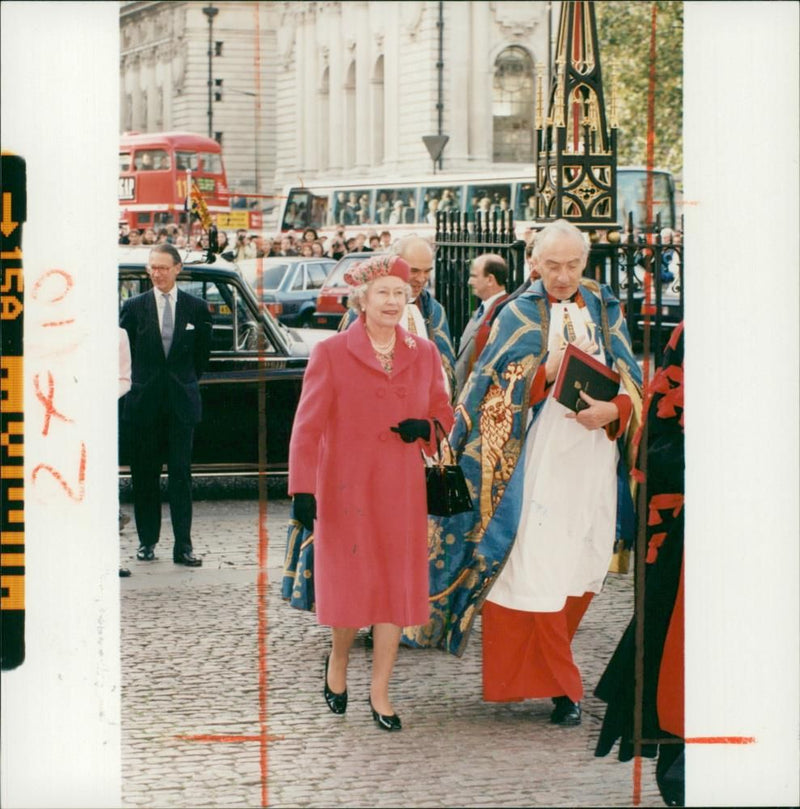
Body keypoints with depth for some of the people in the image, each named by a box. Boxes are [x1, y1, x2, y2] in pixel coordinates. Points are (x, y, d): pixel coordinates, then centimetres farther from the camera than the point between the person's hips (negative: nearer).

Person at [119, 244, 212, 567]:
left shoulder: (196, 308, 4)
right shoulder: (134, 307, 4)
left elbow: (202, 353, 12)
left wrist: (186, 383, 10)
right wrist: (139, 383, 7)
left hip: (181, 402, -1)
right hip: (145, 402, 1)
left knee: (181, 475, -2)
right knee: (144, 475, 5)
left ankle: (183, 546, -2)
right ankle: (147, 541, 13)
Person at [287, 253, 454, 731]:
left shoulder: (424, 355, 7)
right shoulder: (331, 354, -4)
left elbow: (444, 417, 16)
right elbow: (307, 427, -6)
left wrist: (425, 429, -8)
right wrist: (302, 490, -13)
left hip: (402, 494, 3)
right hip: (346, 490, -3)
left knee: (397, 587, 1)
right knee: (351, 584, 1)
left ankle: (380, 693, 11)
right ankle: (338, 662, 31)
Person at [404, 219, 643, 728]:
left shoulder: (605, 311, 11)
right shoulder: (520, 316, 2)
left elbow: (632, 381, 7)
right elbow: (496, 389, -4)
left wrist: (613, 410, -15)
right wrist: (545, 373, -20)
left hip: (595, 457, 4)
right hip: (538, 459, -4)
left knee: (585, 564, 8)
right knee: (537, 566, -8)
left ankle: (544, 665, 28)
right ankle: (562, 685, 0)